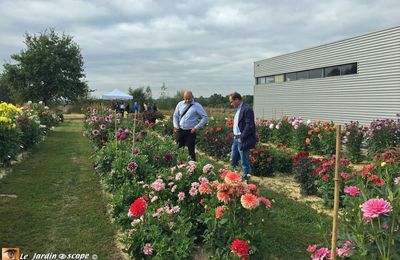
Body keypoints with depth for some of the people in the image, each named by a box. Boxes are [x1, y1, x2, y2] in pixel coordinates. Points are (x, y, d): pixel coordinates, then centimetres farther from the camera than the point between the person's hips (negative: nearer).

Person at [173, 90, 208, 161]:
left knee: (191, 150, -1)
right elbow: (175, 116, 14)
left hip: (190, 131, -4)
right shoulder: (180, 104, 7)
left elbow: (205, 117, -6)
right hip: (180, 131, 4)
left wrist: (197, 127, -11)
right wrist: (176, 126, -1)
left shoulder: (197, 106, -5)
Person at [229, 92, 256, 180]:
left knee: (244, 161, 2)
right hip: (236, 139, 10)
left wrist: (241, 138, -19)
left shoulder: (247, 109, -17)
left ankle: (244, 178, 14)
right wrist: (235, 136, 11)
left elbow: (249, 126, -21)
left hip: (242, 140, -10)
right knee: (233, 159, 18)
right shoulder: (238, 109, 13)